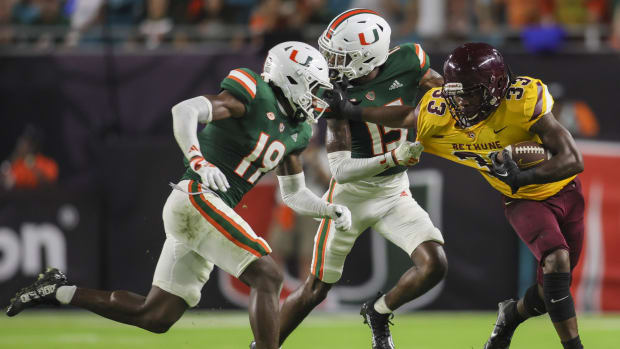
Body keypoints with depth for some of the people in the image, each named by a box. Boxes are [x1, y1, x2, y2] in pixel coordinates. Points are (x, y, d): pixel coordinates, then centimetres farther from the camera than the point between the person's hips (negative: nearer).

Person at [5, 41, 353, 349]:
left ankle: (59, 291, 17)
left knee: (155, 318, 9)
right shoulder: (254, 96, -9)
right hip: (198, 198, -9)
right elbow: (185, 110, -20)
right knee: (267, 276, -18)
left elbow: (294, 194, 26)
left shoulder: (295, 131, 17)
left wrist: (333, 210, 10)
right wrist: (198, 160, -34)